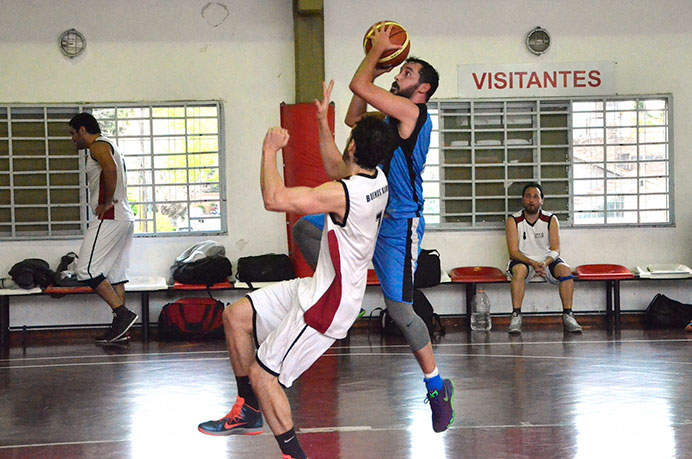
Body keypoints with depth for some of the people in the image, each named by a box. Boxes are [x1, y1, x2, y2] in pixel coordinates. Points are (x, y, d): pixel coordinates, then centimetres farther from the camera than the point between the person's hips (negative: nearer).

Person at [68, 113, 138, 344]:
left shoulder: (99, 145, -7)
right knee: (114, 273, 10)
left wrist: (107, 203, -21)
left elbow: (110, 169, -28)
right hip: (124, 218, 10)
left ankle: (123, 313, -16)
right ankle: (119, 329, 8)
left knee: (86, 270, -11)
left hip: (109, 217, -10)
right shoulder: (109, 146, 25)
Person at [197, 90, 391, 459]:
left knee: (262, 374, -5)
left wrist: (270, 150, -17)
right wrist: (322, 122, 26)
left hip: (327, 305, -10)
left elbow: (274, 199, -31)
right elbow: (337, 167, 26)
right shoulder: (376, 178, 1)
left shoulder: (344, 194, -28)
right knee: (236, 316, 12)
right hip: (321, 287, 10)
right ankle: (249, 412, 23)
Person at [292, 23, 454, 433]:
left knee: (399, 308, -10)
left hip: (399, 223, -9)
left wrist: (377, 49, -1)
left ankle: (437, 387, 2)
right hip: (371, 214, 9)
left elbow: (358, 86, -16)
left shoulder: (412, 112, -13)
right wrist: (375, 68, 18)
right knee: (305, 229, 7)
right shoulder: (393, 117, 15)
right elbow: (354, 118, 26)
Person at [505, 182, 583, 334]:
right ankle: (516, 316, -35)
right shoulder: (513, 221, -7)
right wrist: (533, 263, -30)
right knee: (519, 270, -36)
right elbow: (513, 252, -13)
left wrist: (545, 263, -30)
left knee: (565, 270, -28)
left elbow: (555, 249, -8)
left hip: (547, 260, 2)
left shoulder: (551, 220, -3)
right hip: (523, 260, -2)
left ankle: (568, 315, -24)